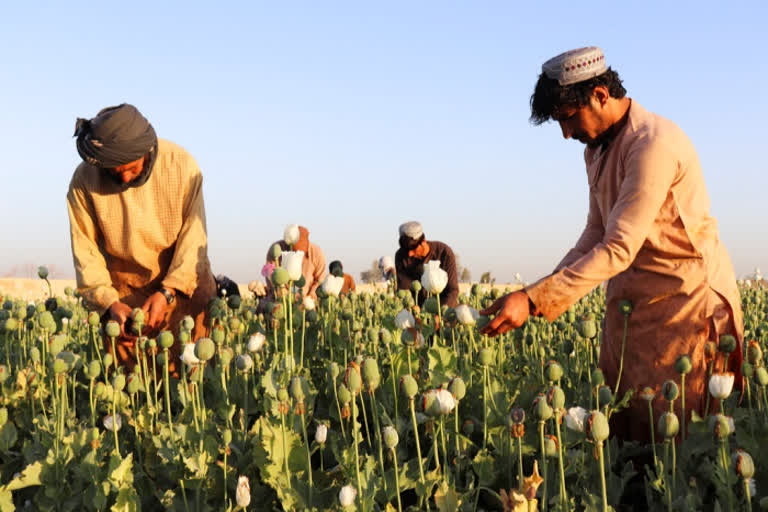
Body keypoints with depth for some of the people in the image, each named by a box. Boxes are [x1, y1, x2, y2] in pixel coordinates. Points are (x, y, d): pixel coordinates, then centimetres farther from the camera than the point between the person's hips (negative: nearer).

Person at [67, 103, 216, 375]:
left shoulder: (181, 164, -17)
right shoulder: (84, 179, -14)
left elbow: (194, 237, -15)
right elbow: (85, 250, -10)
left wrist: (167, 292, -23)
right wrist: (108, 302, -22)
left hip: (184, 283, -1)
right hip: (125, 291, 1)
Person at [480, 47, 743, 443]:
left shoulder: (654, 145, -22)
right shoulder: (596, 150, 10)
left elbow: (619, 249, -27)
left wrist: (533, 300, -31)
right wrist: (548, 289, -3)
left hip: (686, 300, -8)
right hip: (630, 302, 9)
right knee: (621, 428, 7)